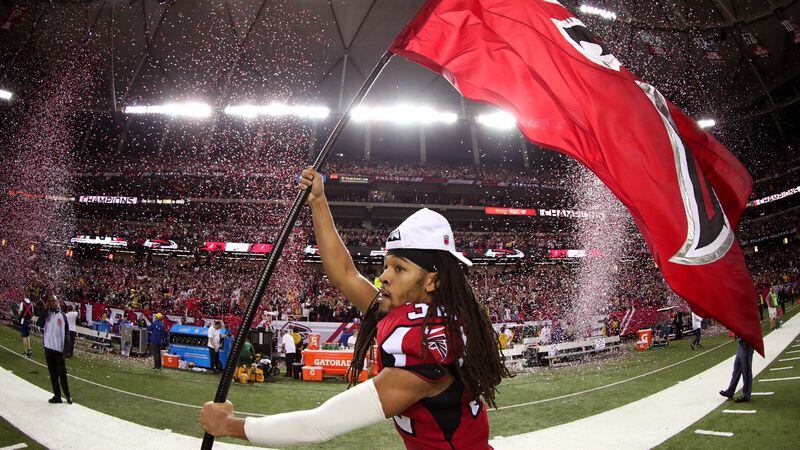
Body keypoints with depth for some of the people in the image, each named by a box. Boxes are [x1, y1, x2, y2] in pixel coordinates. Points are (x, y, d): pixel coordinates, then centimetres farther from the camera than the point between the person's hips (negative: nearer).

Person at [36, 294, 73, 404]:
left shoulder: (62, 315, 1)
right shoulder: (46, 314, 4)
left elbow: (67, 333, 1)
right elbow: (40, 324, -15)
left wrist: (67, 347, -8)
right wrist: (45, 309, -15)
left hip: (59, 349, -2)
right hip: (49, 348, 2)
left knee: (62, 374, -2)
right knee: (53, 374, 8)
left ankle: (68, 395, 8)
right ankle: (57, 396, 14)